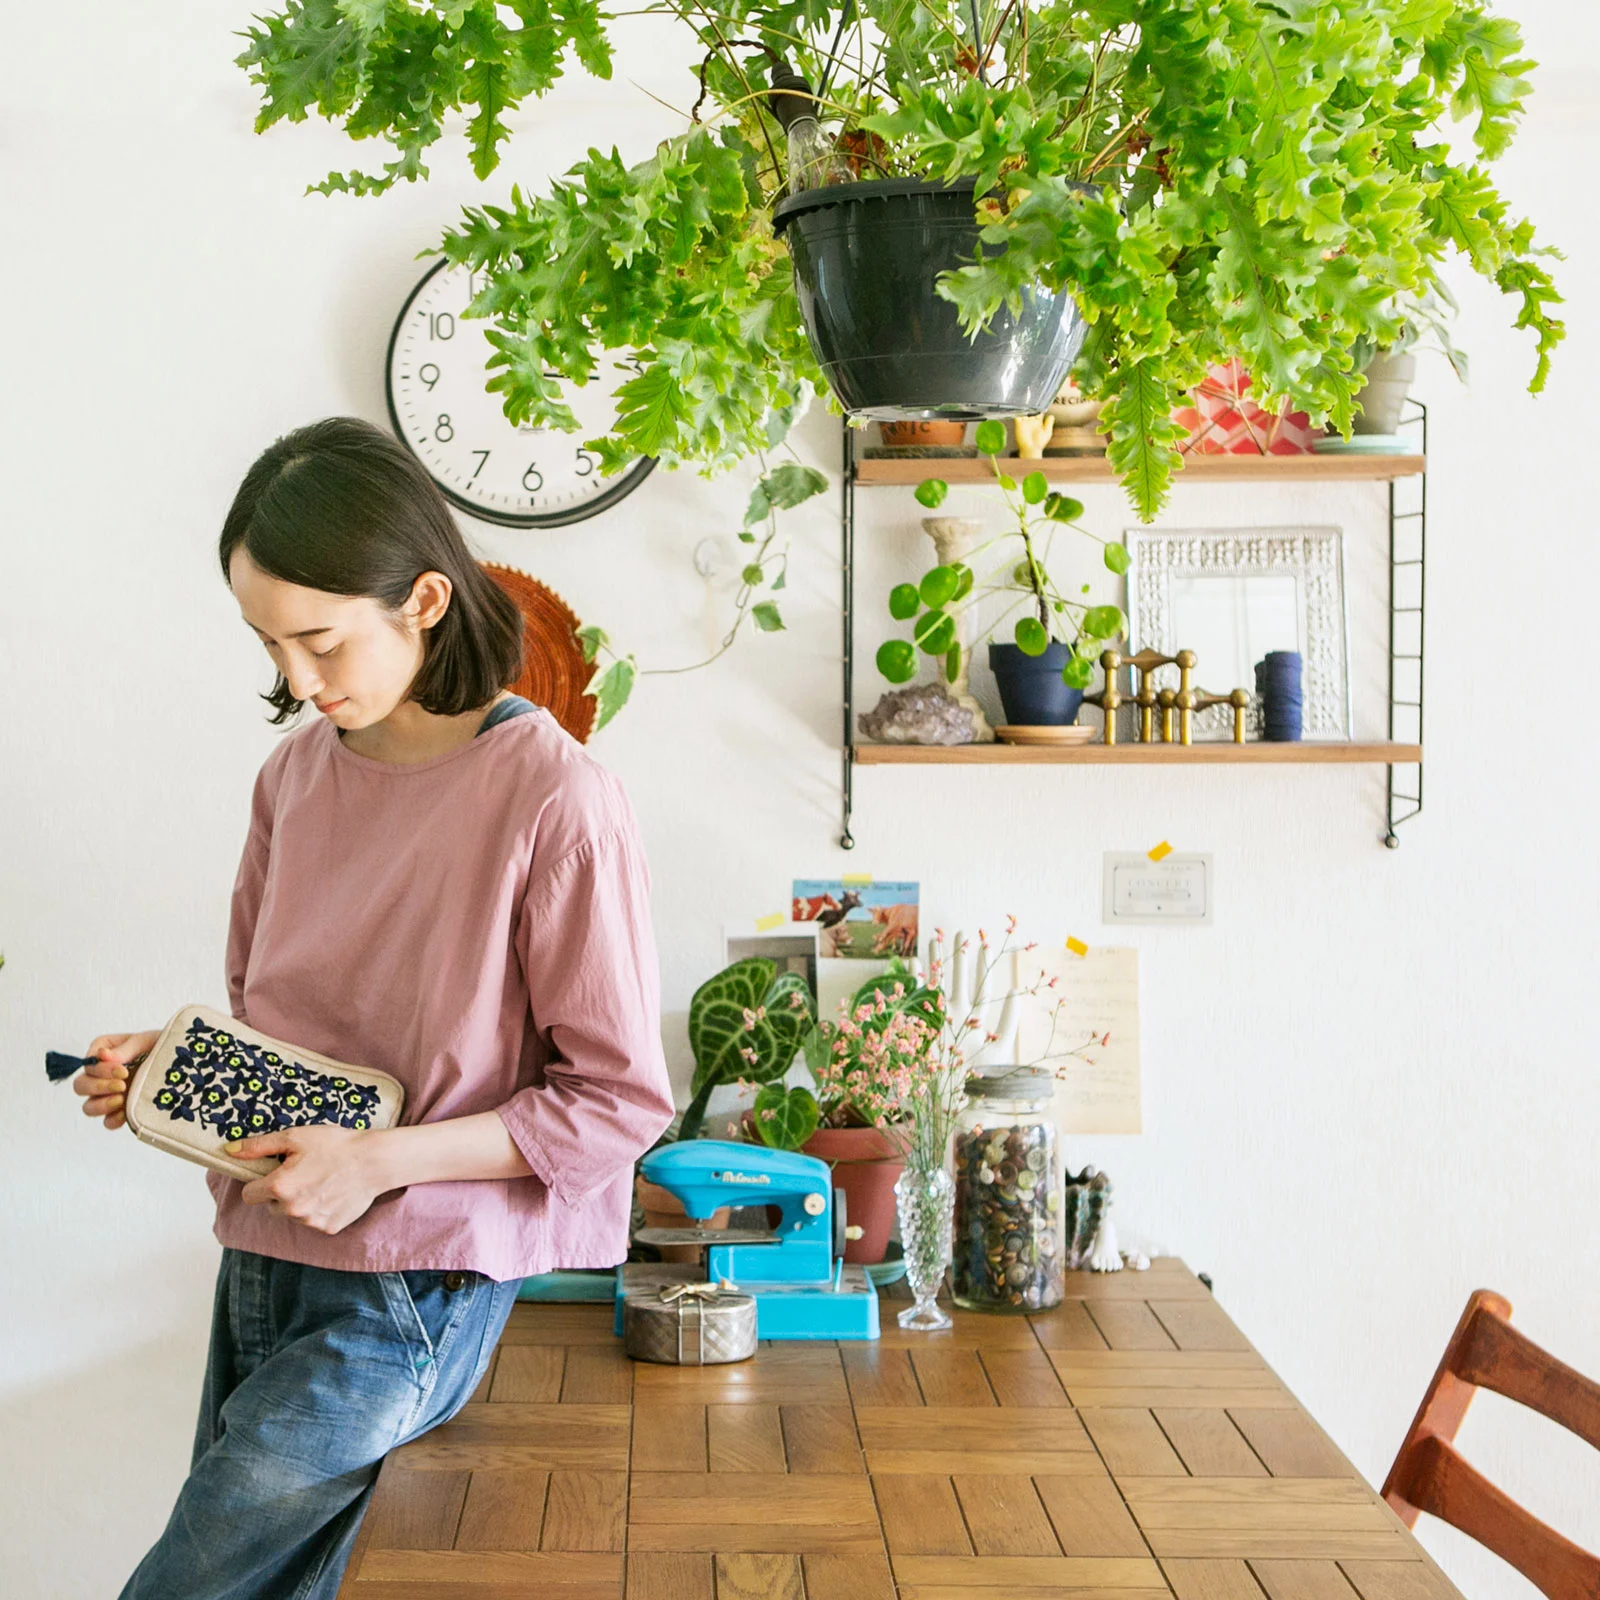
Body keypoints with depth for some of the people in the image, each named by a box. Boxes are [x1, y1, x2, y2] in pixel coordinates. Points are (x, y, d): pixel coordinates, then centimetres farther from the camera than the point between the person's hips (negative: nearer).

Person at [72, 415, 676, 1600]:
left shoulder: (554, 800, -17)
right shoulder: (298, 772, 4)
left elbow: (622, 1100, -13)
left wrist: (382, 1161, -20)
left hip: (414, 1292, -6)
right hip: (265, 1255, 7)